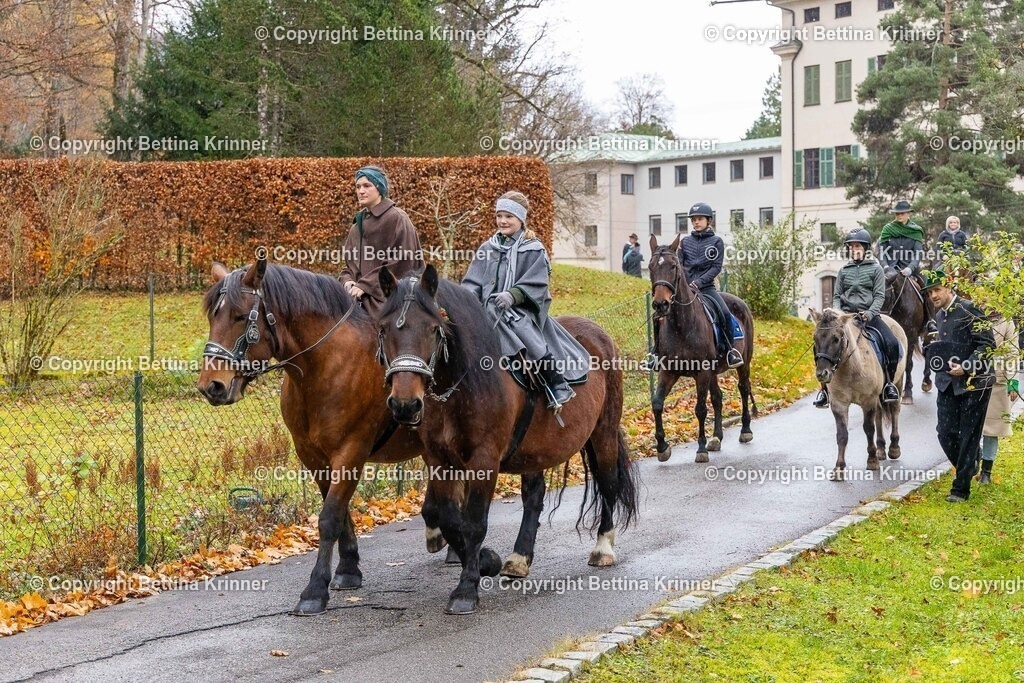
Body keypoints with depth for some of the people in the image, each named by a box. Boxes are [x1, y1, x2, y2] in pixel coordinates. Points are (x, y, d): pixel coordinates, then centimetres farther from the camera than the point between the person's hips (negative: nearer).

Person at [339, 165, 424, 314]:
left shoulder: (396, 218, -5)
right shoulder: (358, 224, 19)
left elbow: (401, 264, -13)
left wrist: (365, 285, -17)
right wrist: (347, 280, -2)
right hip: (358, 296, 8)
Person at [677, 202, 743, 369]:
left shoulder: (716, 242, 4)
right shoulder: (685, 241, 11)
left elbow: (716, 267, -3)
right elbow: (678, 265, 10)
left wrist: (699, 282, -14)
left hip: (706, 287, -2)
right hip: (685, 287, 2)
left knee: (724, 313, -23)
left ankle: (730, 350, -9)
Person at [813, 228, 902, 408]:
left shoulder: (875, 269, 7)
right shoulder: (843, 270, 15)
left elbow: (879, 296, 0)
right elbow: (836, 296, 14)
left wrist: (869, 314, -16)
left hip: (869, 315, -2)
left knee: (892, 344, -23)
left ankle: (889, 382, -1)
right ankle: (825, 388, -7)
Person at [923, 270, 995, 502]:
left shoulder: (969, 309, -12)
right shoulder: (939, 315, 12)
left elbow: (987, 343, -15)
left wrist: (965, 368, -22)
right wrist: (936, 354, 5)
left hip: (974, 382, -7)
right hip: (947, 383, 7)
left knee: (968, 436, 0)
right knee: (945, 433, 4)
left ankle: (961, 488, 6)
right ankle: (969, 466, 29)